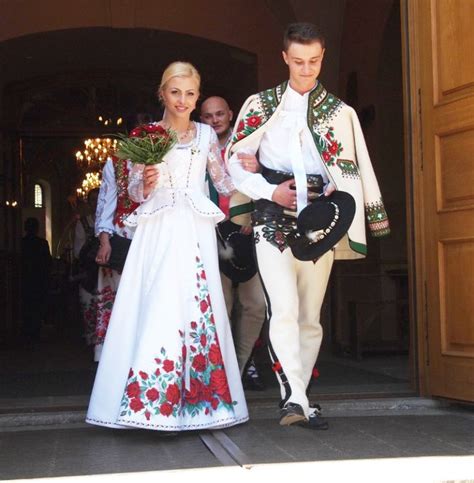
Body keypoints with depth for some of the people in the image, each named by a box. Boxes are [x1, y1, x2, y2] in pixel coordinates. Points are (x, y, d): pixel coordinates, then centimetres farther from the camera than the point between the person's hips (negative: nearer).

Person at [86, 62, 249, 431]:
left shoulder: (206, 135, 13)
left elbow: (224, 184, 18)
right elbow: (134, 192, 6)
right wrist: (146, 183, -14)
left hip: (196, 233, 2)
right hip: (158, 232, -2)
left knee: (198, 309, -1)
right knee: (156, 310, -10)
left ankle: (197, 396, 7)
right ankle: (151, 400, -7)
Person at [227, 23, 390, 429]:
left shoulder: (340, 112, 12)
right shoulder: (261, 105, 8)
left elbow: (356, 168, 11)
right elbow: (234, 159, 7)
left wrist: (377, 218, 5)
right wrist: (270, 191, -6)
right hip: (274, 220, -2)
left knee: (311, 316, 5)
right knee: (284, 309, -17)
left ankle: (298, 399, 15)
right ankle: (294, 399, -22)